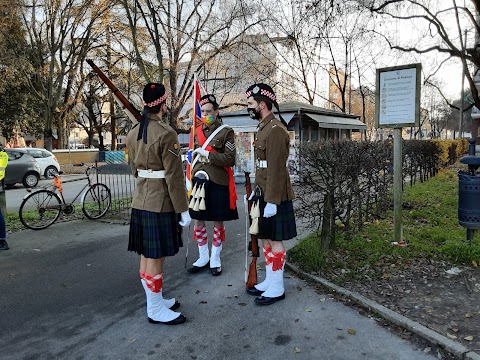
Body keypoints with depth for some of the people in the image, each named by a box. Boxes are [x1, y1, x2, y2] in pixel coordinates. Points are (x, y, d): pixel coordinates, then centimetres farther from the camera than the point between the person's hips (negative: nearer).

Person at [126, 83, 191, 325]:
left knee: (146, 255, 16)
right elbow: (174, 176, -17)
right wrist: (183, 209, -12)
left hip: (140, 200, 9)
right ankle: (156, 310, 14)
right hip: (161, 203, -8)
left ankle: (155, 299, 31)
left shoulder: (133, 133, 8)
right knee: (156, 257, 1)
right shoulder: (166, 134, -17)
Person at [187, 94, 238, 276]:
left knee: (218, 222, 7)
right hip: (199, 182, 5)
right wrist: (196, 174, 7)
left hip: (219, 184, -4)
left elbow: (230, 159, -11)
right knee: (198, 221, 9)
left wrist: (207, 155, -18)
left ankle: (215, 259, 21)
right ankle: (203, 258, 26)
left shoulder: (226, 132, -4)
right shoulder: (197, 131, 10)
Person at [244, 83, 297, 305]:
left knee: (274, 240, 1)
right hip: (263, 193, 10)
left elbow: (277, 169, -21)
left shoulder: (275, 130, -17)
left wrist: (271, 201, -22)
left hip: (274, 197, -10)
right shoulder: (263, 128, 15)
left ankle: (277, 288, 15)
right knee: (265, 238, 16)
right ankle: (269, 281, 29)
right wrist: (256, 191, 20)